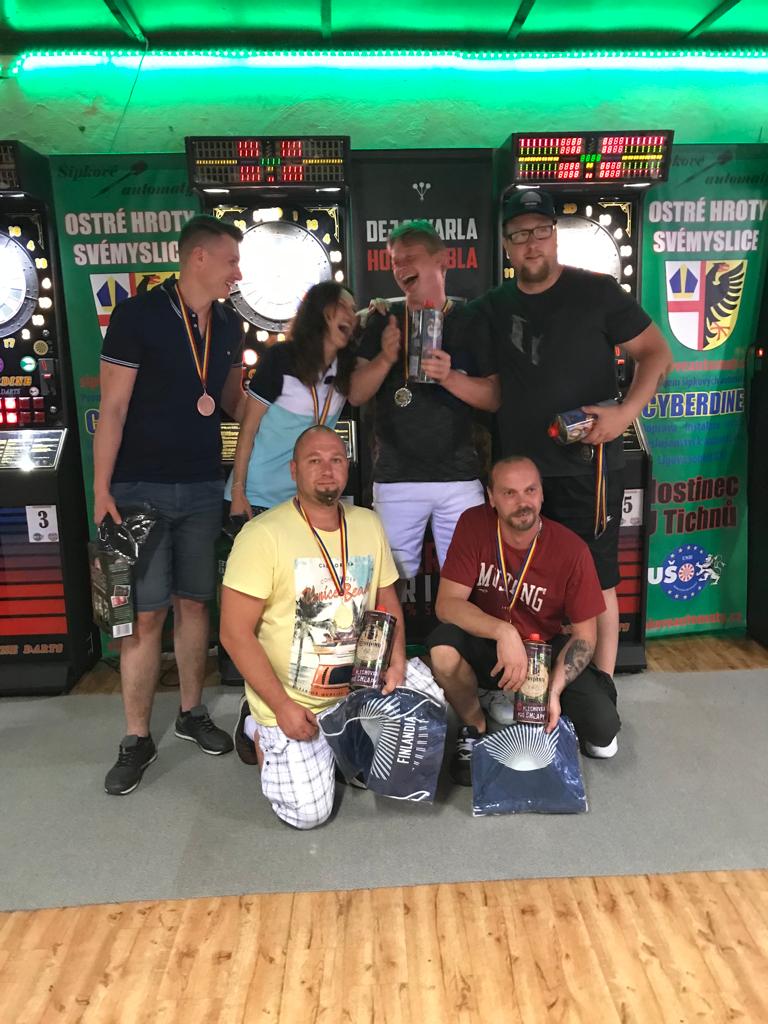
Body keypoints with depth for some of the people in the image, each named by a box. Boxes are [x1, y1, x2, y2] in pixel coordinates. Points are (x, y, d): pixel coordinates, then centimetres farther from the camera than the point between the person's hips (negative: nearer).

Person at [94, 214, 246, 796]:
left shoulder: (229, 326, 7)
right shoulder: (138, 316, -10)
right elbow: (113, 410, -10)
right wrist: (102, 492, -13)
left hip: (203, 487, 5)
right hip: (141, 487, -5)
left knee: (194, 601, 13)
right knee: (146, 613, 0)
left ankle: (193, 713, 29)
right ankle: (137, 740, 14)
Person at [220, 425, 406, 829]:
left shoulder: (368, 524, 0)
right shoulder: (263, 535, -19)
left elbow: (387, 599, 11)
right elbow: (236, 633, -18)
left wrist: (396, 662, -6)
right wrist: (283, 706, -19)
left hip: (357, 692, 5)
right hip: (292, 702, -5)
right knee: (309, 812, -6)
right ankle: (261, 731, 20)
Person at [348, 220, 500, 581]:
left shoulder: (470, 321, 5)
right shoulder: (383, 321, 8)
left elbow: (493, 398, 0)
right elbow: (356, 394, 4)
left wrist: (450, 377, -18)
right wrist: (385, 359, -15)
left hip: (459, 477, 0)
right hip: (395, 479, 1)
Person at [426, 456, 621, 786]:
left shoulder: (571, 549, -17)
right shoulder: (474, 525, -17)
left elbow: (584, 634, -10)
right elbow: (447, 604, -22)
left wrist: (554, 690, -25)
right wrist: (503, 631, -38)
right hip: (487, 646, 0)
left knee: (603, 731, -20)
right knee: (443, 645, -32)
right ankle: (473, 726, -2)